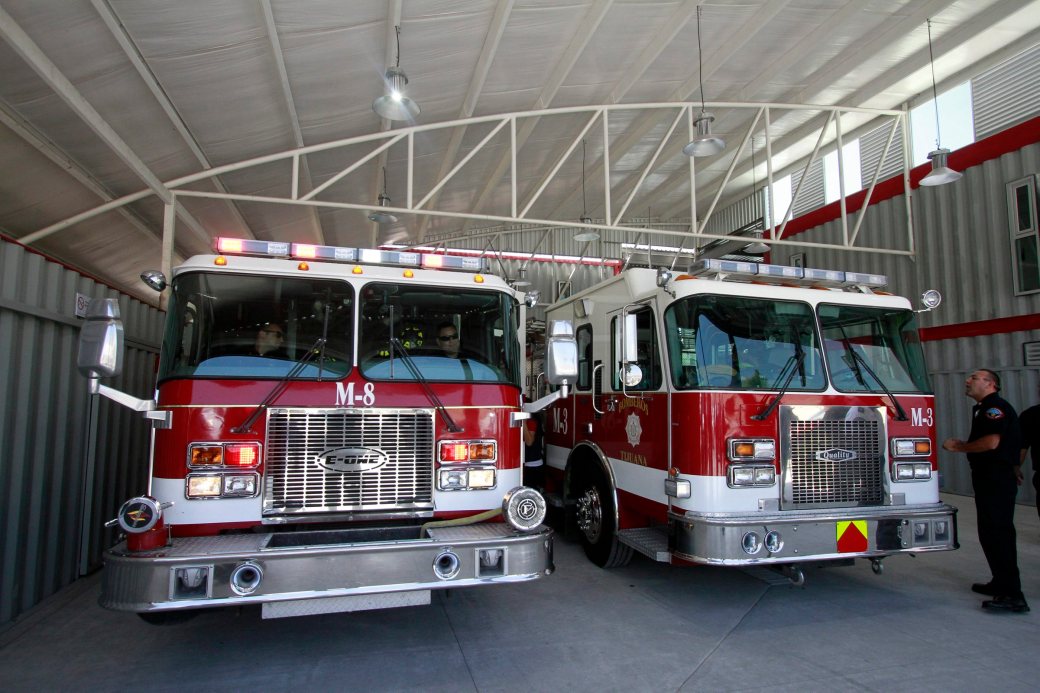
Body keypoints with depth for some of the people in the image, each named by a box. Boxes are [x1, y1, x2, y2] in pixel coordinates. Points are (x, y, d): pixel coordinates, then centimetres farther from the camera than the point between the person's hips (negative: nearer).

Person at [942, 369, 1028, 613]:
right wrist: (961, 445, 10)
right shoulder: (983, 409, 18)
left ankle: (1013, 595, -8)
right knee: (990, 533, 17)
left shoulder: (996, 407, -13)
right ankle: (1002, 584, 27)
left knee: (998, 533, -10)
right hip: (988, 480, 11)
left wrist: (958, 447, -13)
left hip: (998, 481, -11)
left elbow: (991, 442, -24)